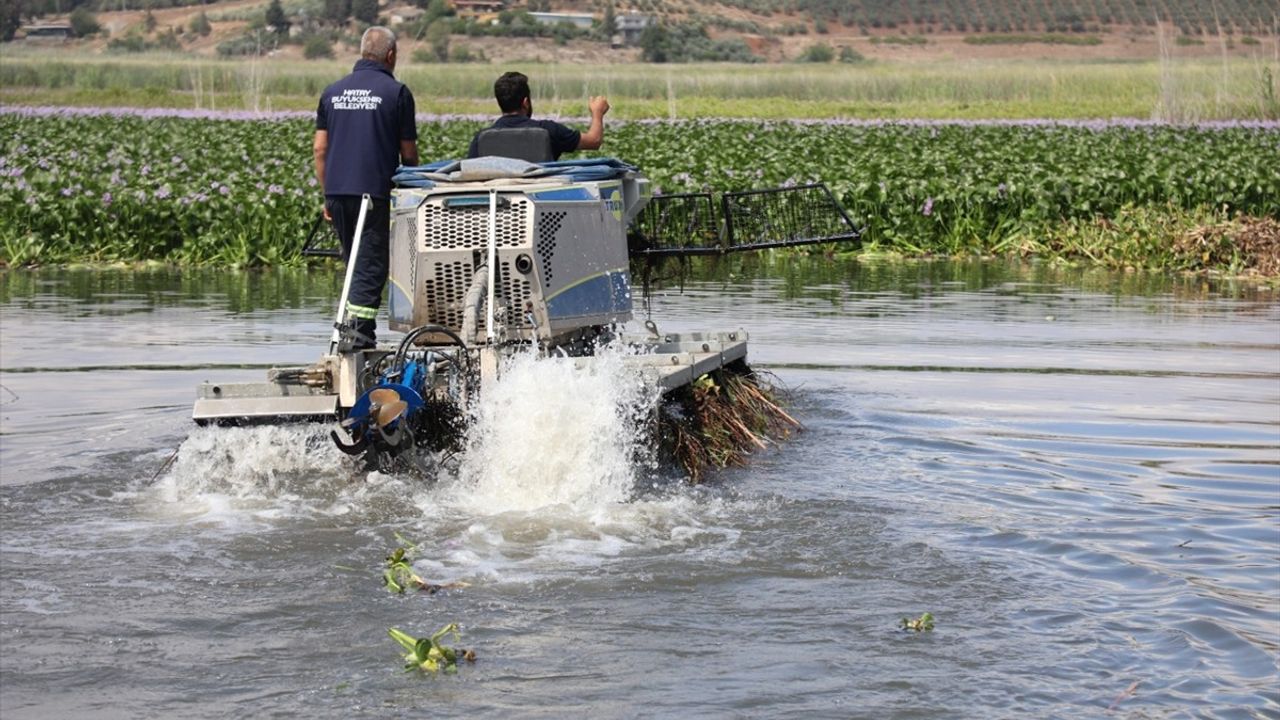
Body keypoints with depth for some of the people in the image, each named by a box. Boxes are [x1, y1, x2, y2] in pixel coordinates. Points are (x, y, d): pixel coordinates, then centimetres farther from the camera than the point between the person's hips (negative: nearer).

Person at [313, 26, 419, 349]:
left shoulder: (333, 91, 12)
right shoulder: (396, 92, -1)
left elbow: (320, 148, 11)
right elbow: (408, 152, 1)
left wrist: (327, 193, 16)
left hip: (337, 190, 5)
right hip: (375, 190, -5)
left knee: (354, 263, 17)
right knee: (371, 264, -4)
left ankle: (353, 327, 18)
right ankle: (361, 333, -14)